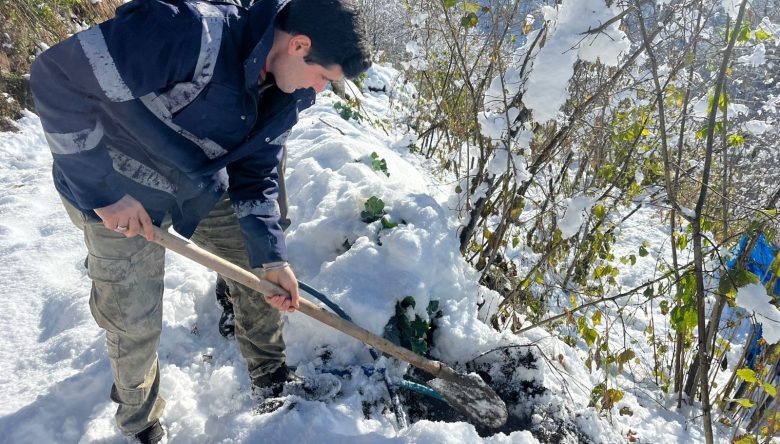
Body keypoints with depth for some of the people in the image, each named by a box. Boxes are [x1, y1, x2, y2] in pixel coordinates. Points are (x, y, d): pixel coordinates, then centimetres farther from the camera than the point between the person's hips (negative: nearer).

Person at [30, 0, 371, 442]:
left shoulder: (285, 96, -11)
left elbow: (256, 175, -3)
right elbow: (57, 77, -33)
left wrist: (271, 254, -15)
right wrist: (104, 190, -29)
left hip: (202, 186, 6)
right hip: (119, 193, -6)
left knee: (260, 273, 9)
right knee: (133, 322, 4)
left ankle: (272, 377, 34)